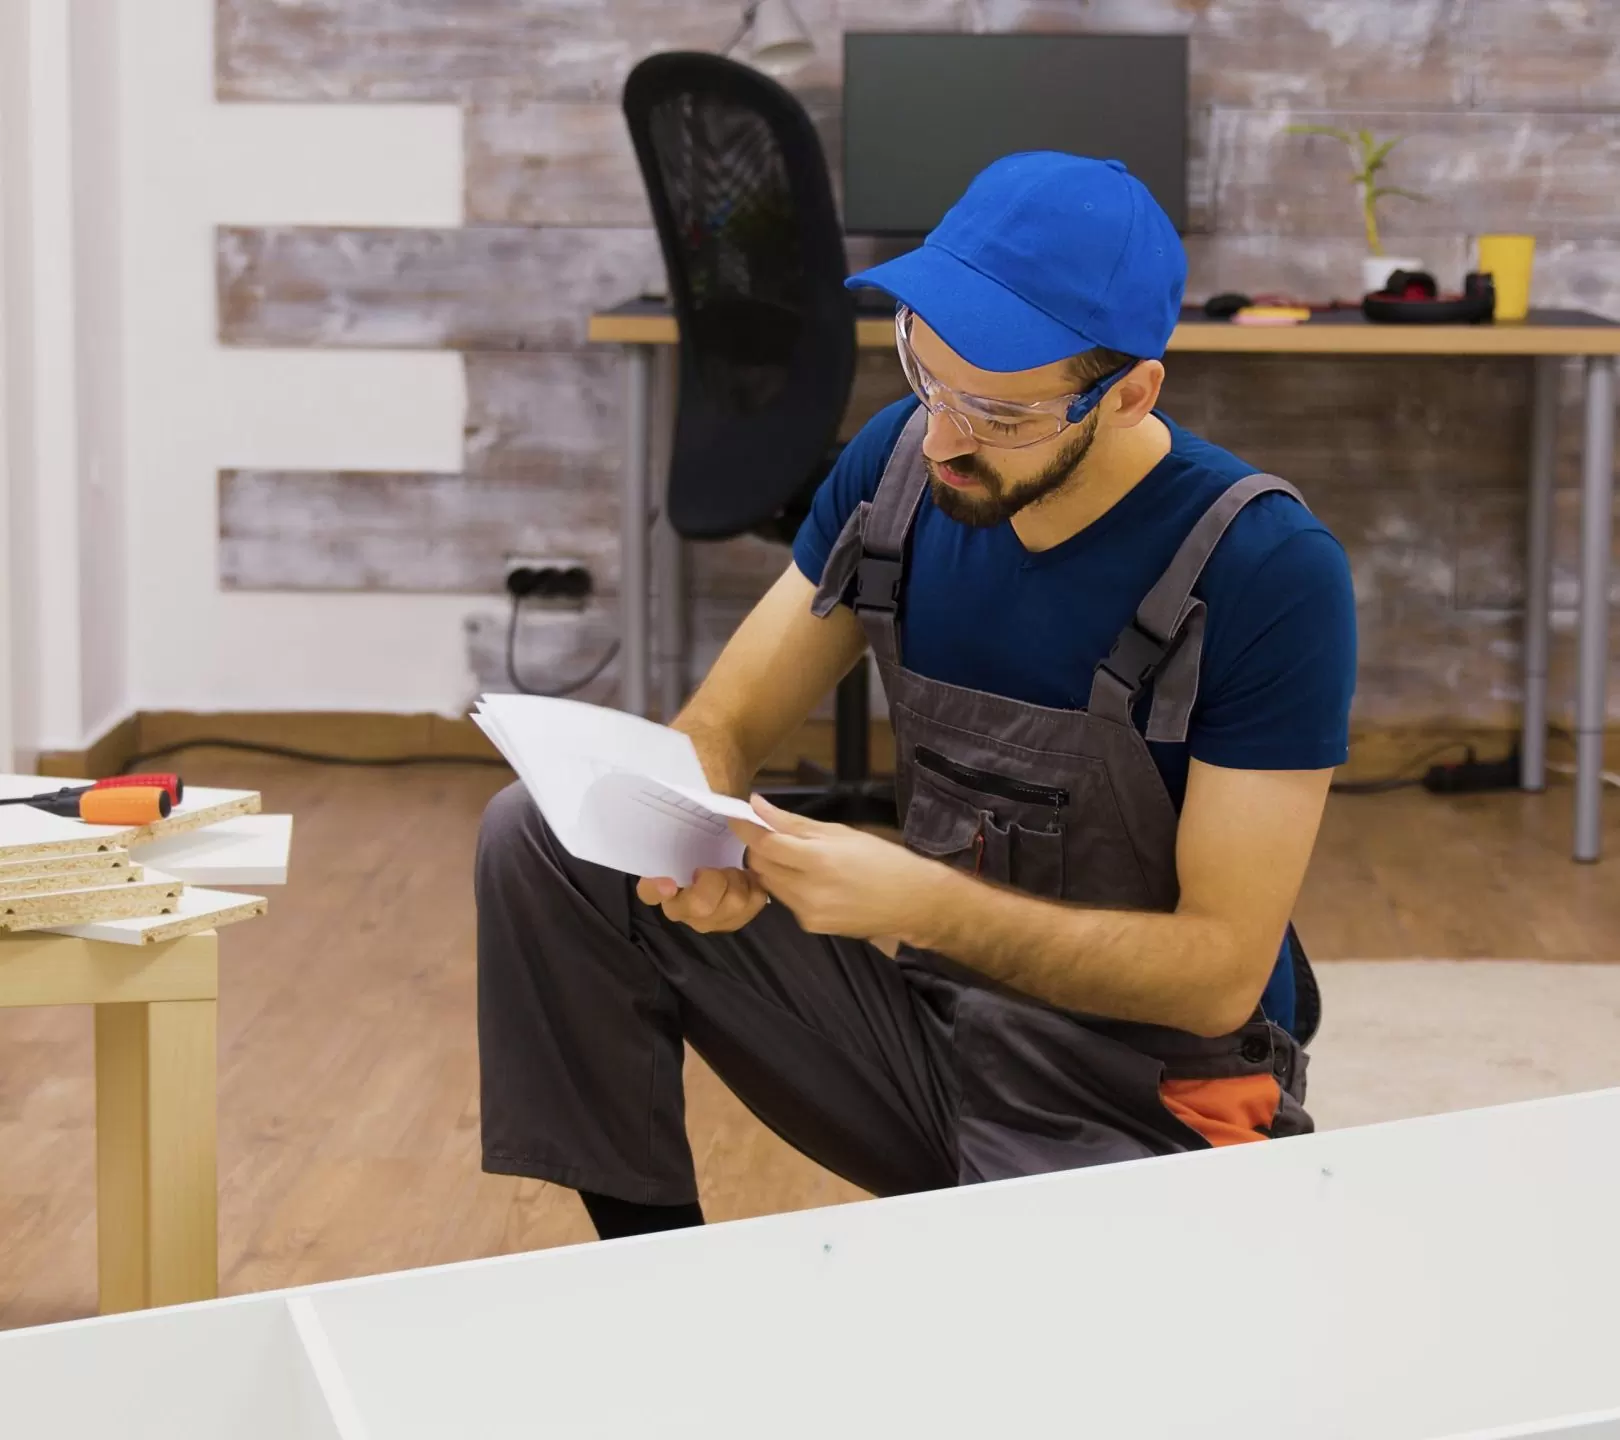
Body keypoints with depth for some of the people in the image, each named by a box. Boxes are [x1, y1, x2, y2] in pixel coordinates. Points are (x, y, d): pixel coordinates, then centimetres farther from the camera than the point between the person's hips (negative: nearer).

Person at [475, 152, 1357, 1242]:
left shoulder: (1270, 572, -21)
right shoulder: (900, 462, -4)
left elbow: (1223, 971, -20)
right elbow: (720, 728, 2)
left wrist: (927, 905, -31)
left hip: (1149, 1107, -6)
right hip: (923, 1006, 6)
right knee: (539, 843, -9)